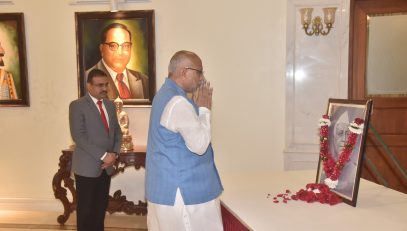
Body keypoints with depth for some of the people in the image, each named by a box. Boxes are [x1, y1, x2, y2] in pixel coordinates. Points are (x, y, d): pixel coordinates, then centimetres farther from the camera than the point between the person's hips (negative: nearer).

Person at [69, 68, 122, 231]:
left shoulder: (110, 105, 11)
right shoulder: (77, 105, -8)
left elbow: (117, 132, 13)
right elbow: (79, 136, -16)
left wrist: (114, 153, -5)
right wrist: (103, 155, -18)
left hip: (106, 166, 5)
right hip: (87, 166, -5)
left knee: (101, 208, 13)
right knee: (86, 209, 5)